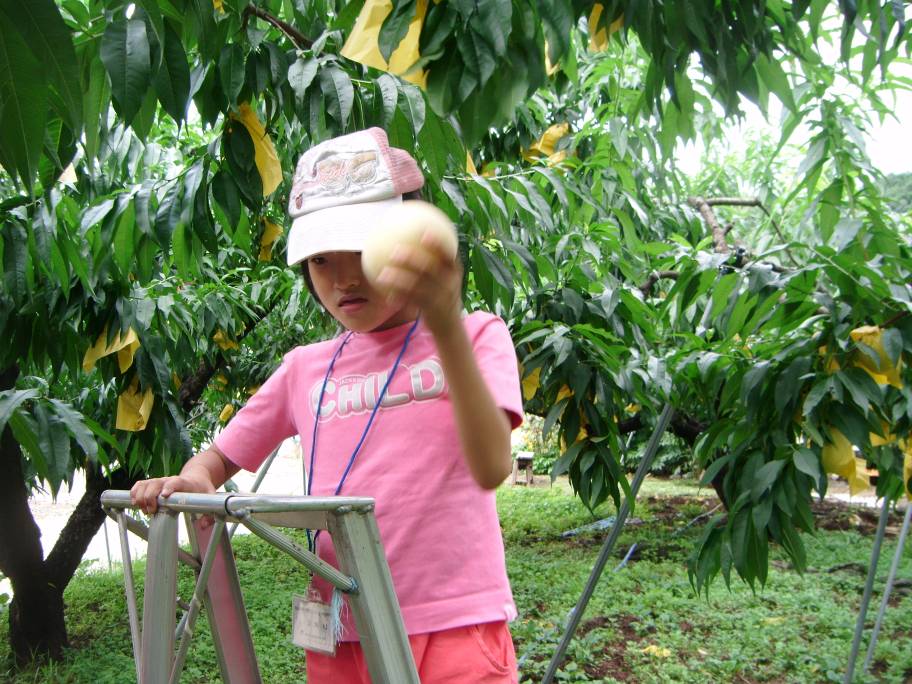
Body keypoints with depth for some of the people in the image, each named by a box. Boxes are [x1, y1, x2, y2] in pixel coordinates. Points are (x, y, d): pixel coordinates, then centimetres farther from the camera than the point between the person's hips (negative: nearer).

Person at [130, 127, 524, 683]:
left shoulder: (475, 337, -3)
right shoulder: (306, 369, 8)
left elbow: (492, 469, -20)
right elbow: (222, 456, 17)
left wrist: (446, 328, -32)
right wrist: (192, 479, -6)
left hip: (454, 631, -3)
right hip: (339, 638, 4)